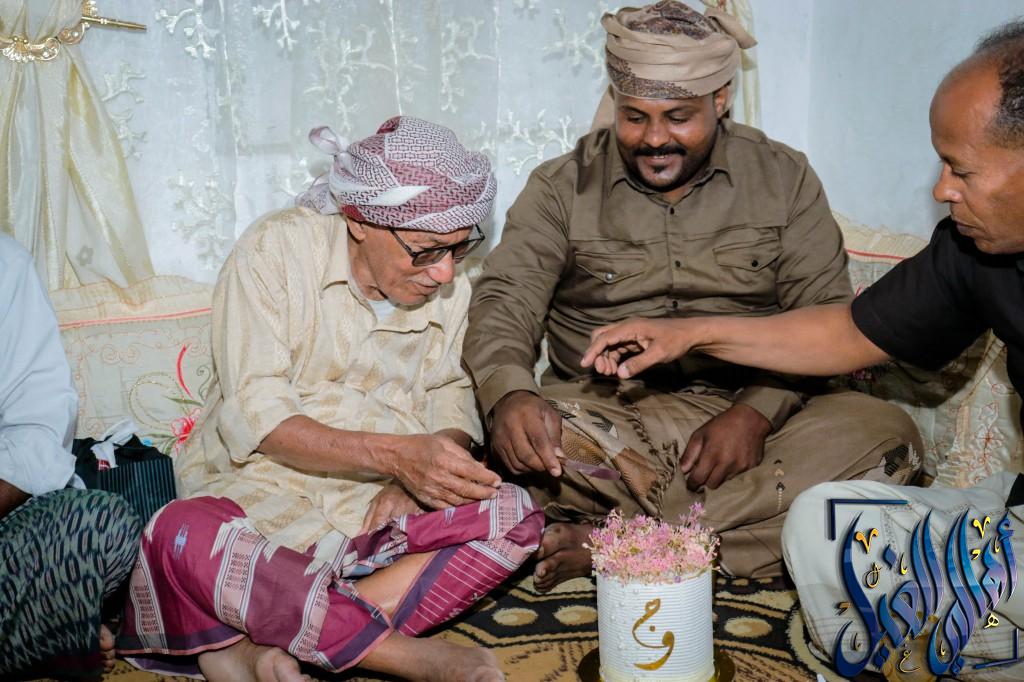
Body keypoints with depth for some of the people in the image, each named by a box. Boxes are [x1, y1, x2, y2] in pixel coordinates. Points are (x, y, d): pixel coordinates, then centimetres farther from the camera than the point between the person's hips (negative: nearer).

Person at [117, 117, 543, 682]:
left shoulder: (449, 286, 5)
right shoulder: (275, 249, -11)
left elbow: (453, 402, 6)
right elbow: (255, 418, -17)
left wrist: (417, 477, -17)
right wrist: (393, 454, -29)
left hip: (377, 505, 4)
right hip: (261, 492, -4)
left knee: (514, 514, -22)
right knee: (182, 536, -35)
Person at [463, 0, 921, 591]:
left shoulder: (784, 178, 6)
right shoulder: (563, 187, 4)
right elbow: (505, 301, -8)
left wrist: (758, 411, -18)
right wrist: (510, 393, -31)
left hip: (747, 415, 2)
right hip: (609, 416, -1)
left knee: (888, 434, -26)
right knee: (529, 435, -33)